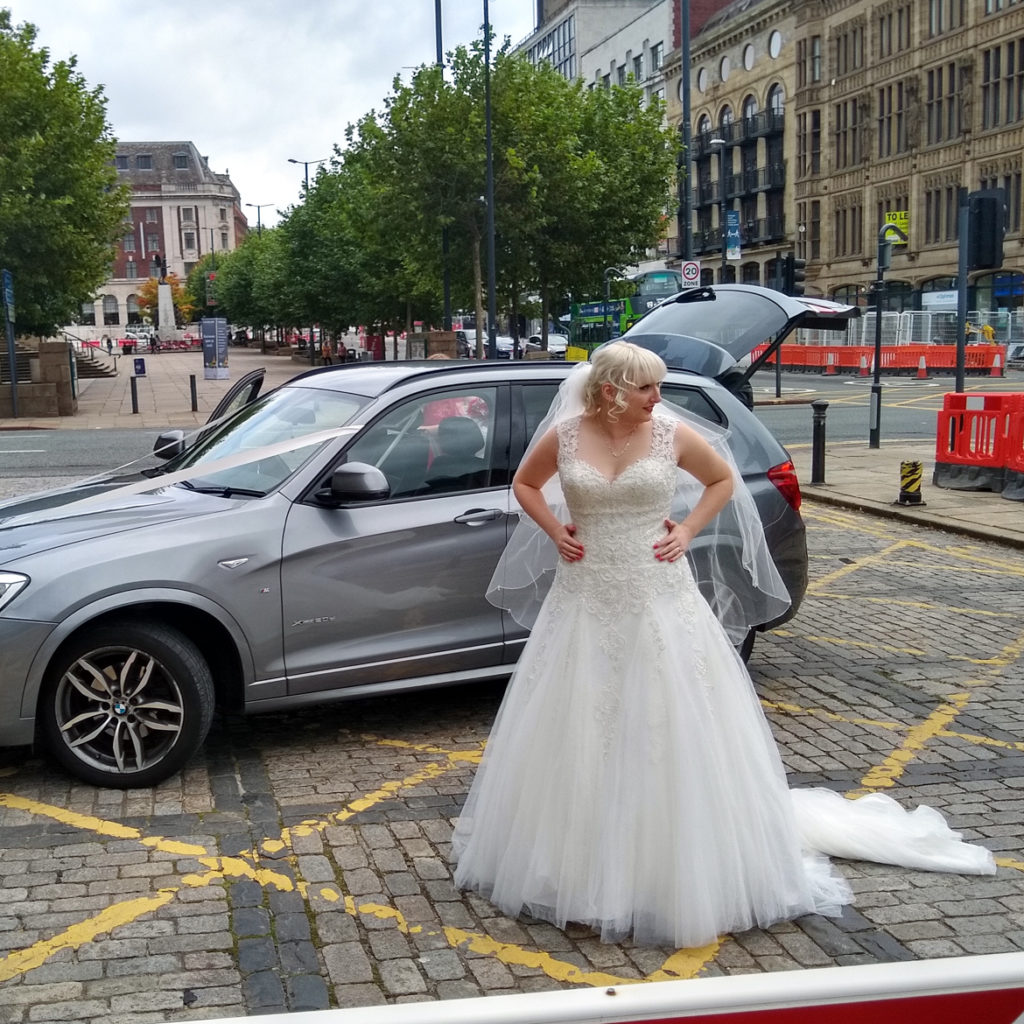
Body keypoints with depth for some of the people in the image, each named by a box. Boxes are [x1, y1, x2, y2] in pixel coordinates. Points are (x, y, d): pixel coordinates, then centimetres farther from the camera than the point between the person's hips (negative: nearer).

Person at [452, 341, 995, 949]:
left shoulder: (673, 433, -4)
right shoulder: (564, 434, -2)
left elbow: (724, 479, 12)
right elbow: (525, 484, 16)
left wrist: (687, 531, 1)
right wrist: (555, 532, 2)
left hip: (660, 607, -1)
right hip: (586, 608, 1)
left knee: (670, 734, 2)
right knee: (580, 739, 8)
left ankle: (676, 873, 16)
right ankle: (573, 868, 24)